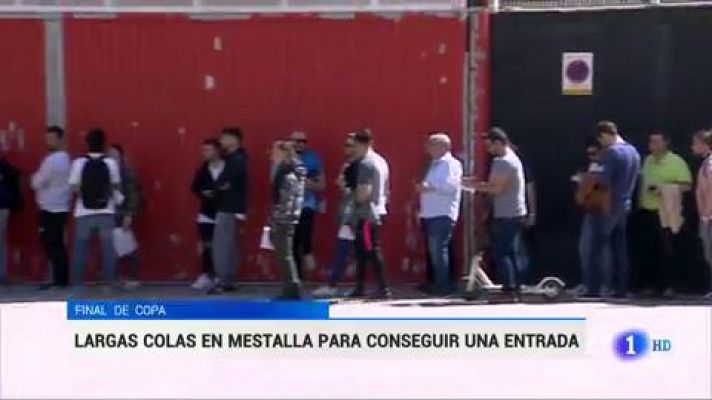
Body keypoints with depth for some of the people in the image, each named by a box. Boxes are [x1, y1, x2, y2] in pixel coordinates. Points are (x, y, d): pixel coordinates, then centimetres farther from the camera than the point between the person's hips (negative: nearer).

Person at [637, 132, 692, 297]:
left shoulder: (676, 162, -6)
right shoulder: (648, 161, 14)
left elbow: (687, 185, -10)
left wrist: (665, 188, -20)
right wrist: (640, 201, 11)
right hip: (647, 211, 6)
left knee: (668, 250, -5)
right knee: (648, 250, 6)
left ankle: (668, 285, 0)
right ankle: (650, 284, 14)